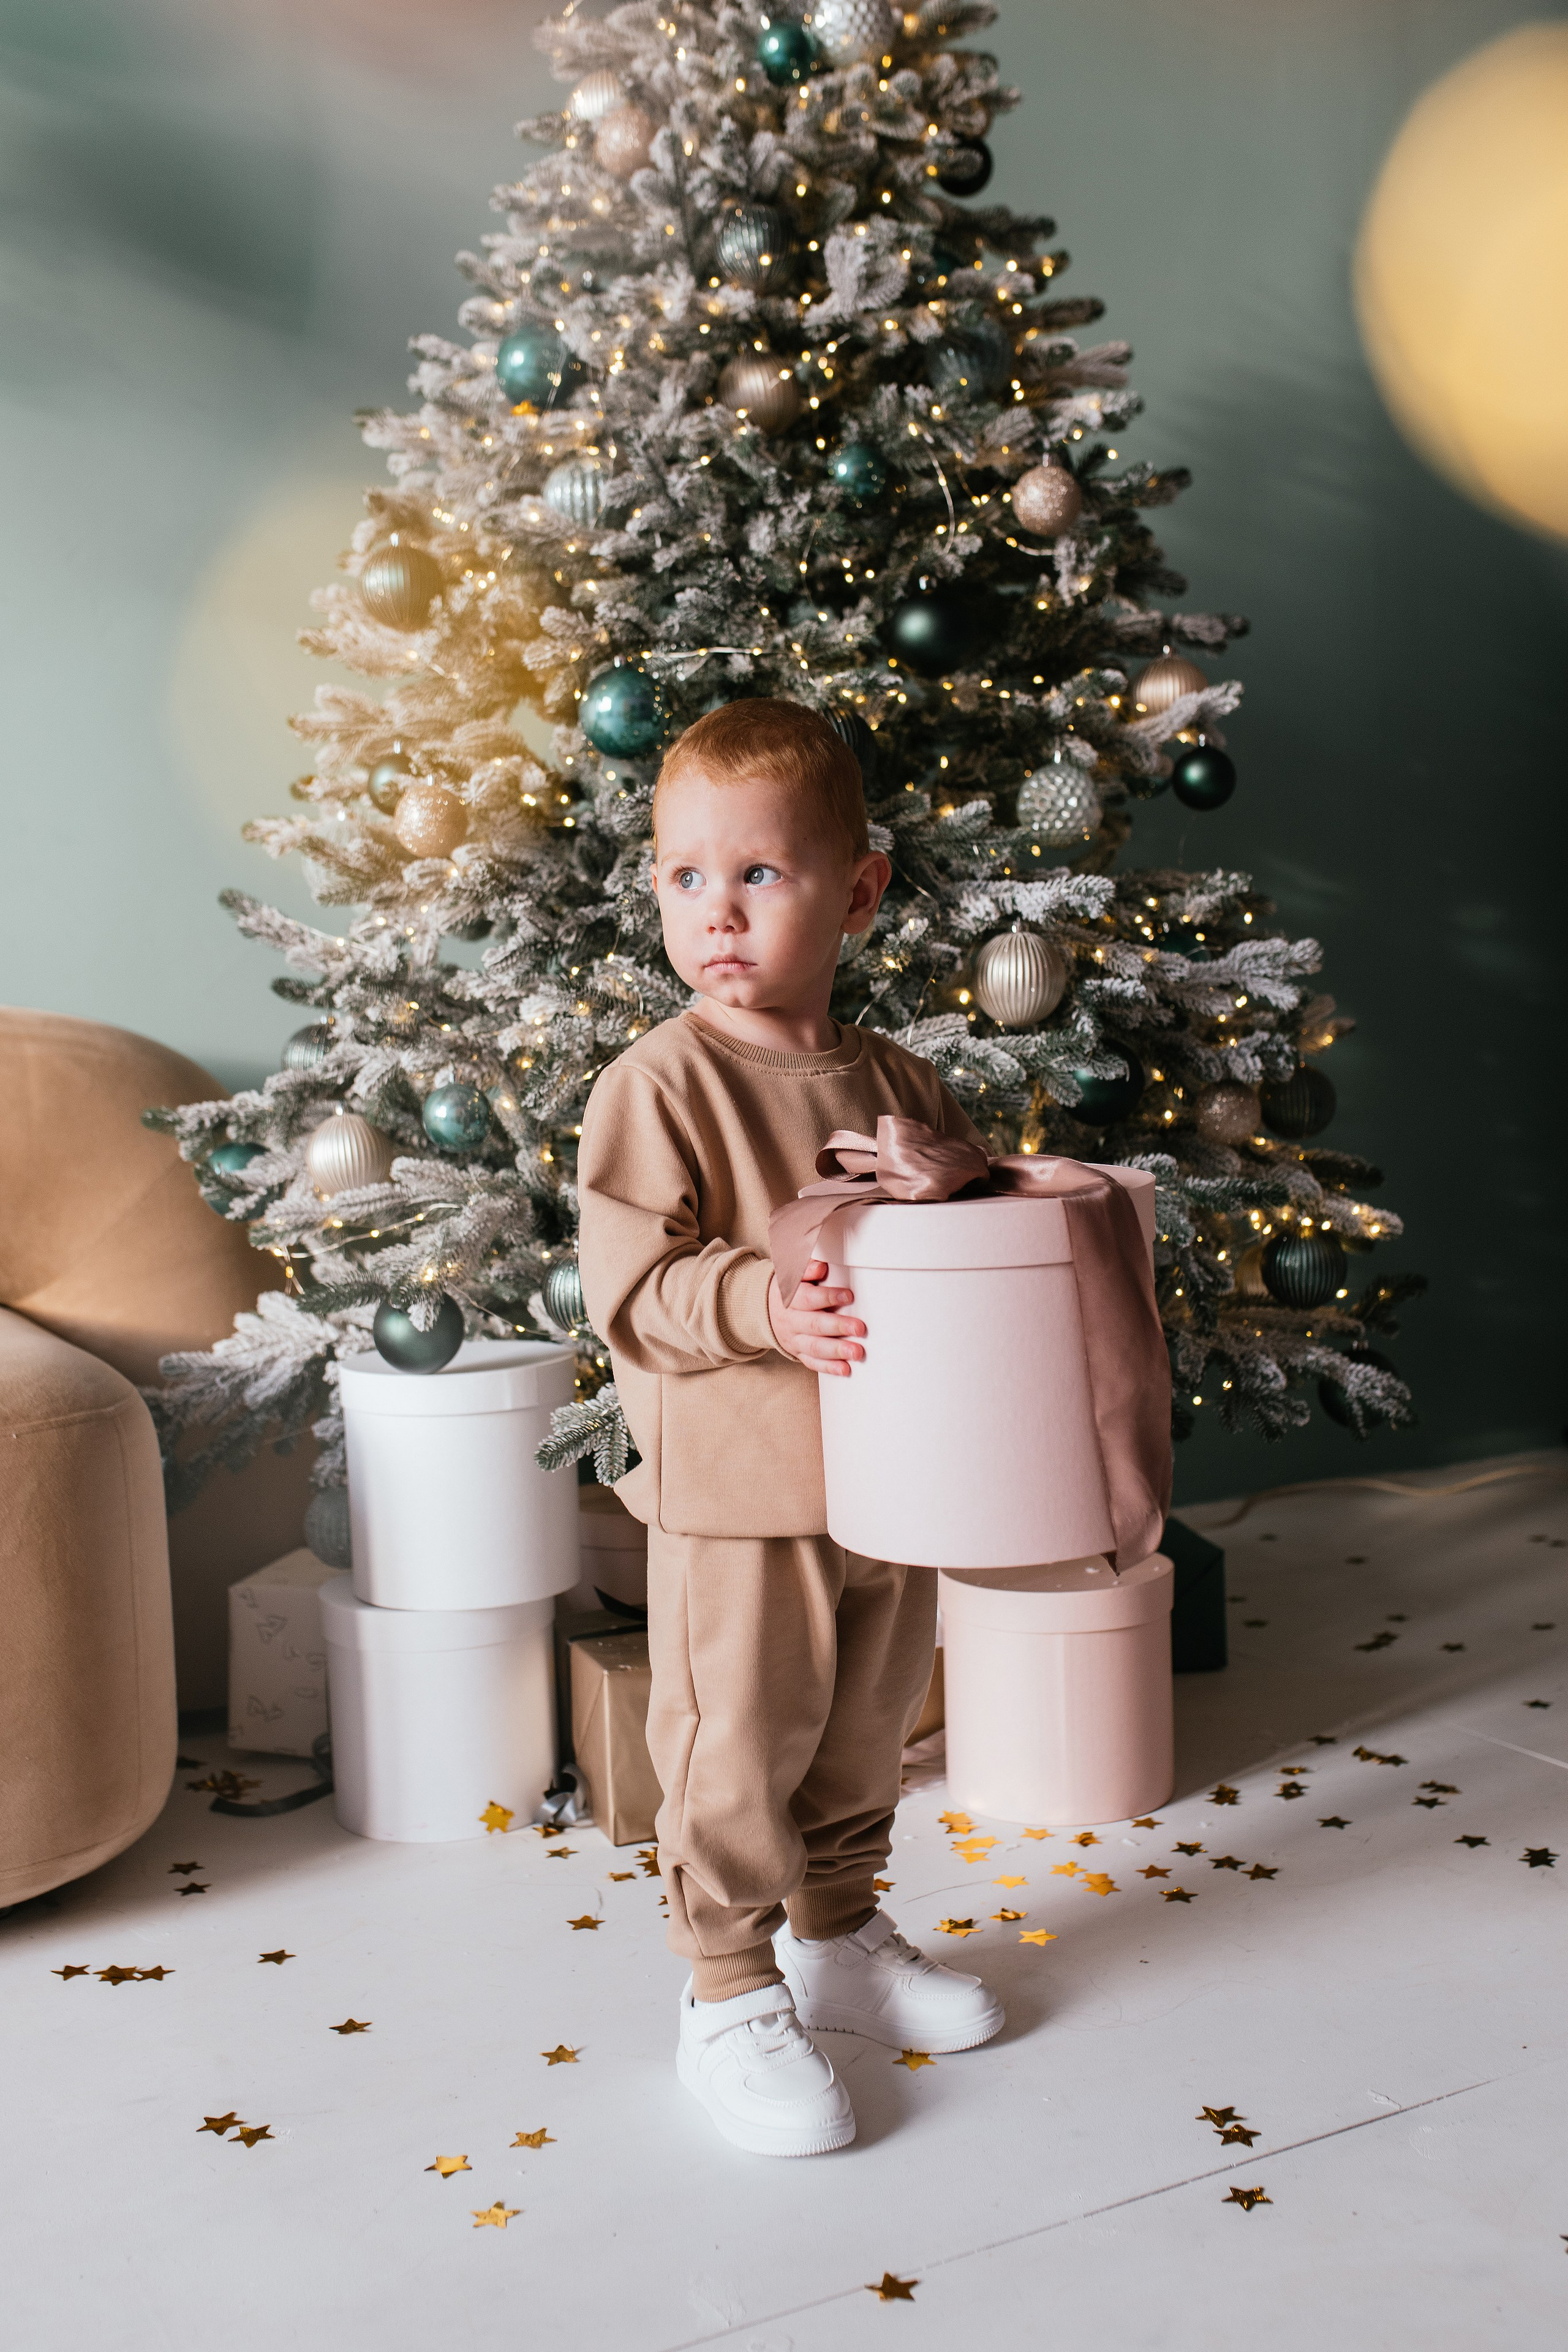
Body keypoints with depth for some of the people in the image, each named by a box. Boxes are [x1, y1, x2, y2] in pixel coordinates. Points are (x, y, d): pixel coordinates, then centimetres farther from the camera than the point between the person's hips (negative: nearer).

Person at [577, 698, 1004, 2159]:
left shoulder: (898, 1083, 5)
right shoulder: (657, 1087, -12)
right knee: (735, 1753, 2)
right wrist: (767, 1303, -29)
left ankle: (839, 1940, 41)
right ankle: (727, 1999, 21)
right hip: (736, 1495, -6)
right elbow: (628, 1285, -16)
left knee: (865, 1735, 20)